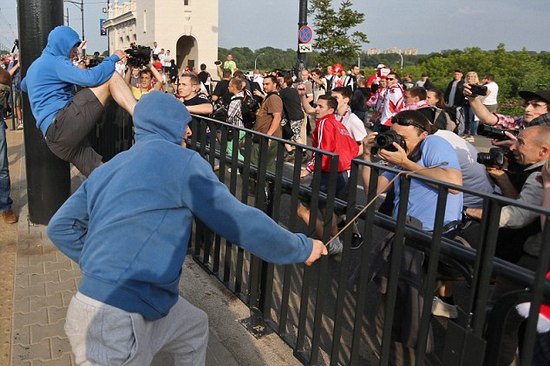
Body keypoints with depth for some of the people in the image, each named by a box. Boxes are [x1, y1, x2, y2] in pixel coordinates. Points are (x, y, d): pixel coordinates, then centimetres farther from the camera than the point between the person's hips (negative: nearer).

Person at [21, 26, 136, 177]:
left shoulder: (37, 64, 29)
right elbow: (90, 78, -16)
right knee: (111, 77, -11)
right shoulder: (56, 61, 0)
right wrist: (113, 58, -4)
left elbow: (24, 86, 51)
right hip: (62, 124, -10)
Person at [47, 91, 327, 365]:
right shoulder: (181, 161, -11)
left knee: (195, 326, 26)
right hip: (115, 320, -9)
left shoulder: (108, 168, 12)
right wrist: (302, 248, 2)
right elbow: (239, 221, -10)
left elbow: (60, 227, 14)